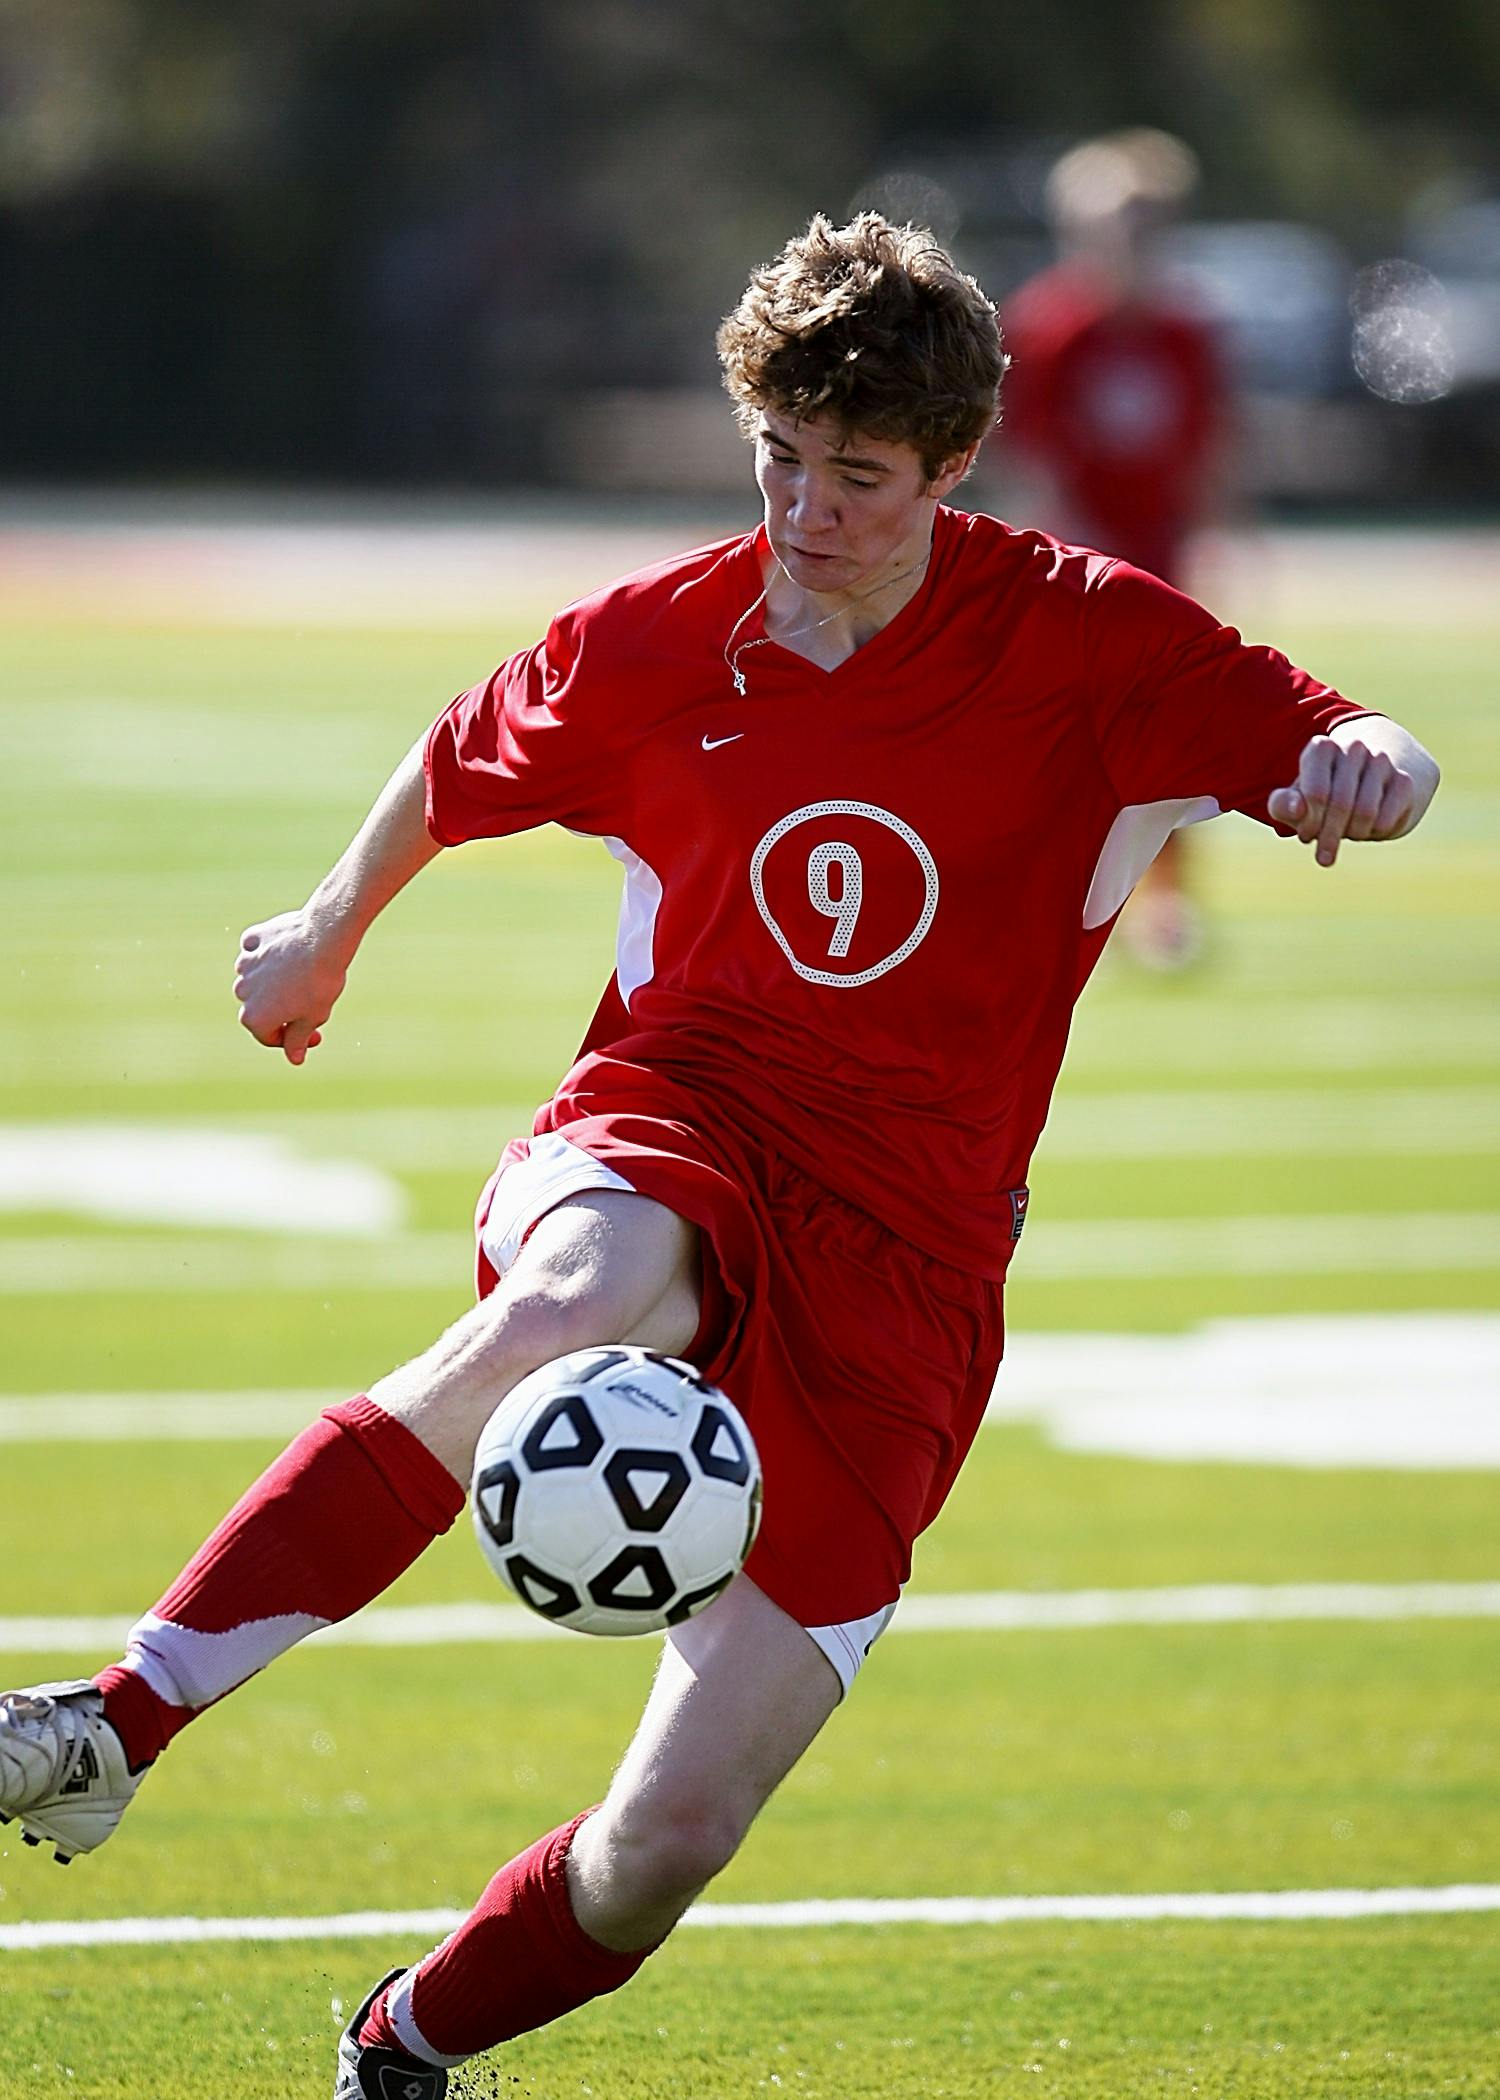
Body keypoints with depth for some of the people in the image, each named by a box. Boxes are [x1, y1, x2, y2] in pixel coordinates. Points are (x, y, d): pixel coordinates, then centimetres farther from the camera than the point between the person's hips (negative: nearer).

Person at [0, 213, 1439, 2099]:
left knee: (669, 1843, -9)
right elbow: (457, 770, 24)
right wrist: (327, 933, 40)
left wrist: (1361, 767, -29)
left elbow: (1348, 750, -4)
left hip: (906, 1266, 0)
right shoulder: (656, 646, 4)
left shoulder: (1083, 639, -2)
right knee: (569, 1310, -43)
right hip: (675, 1125, 0)